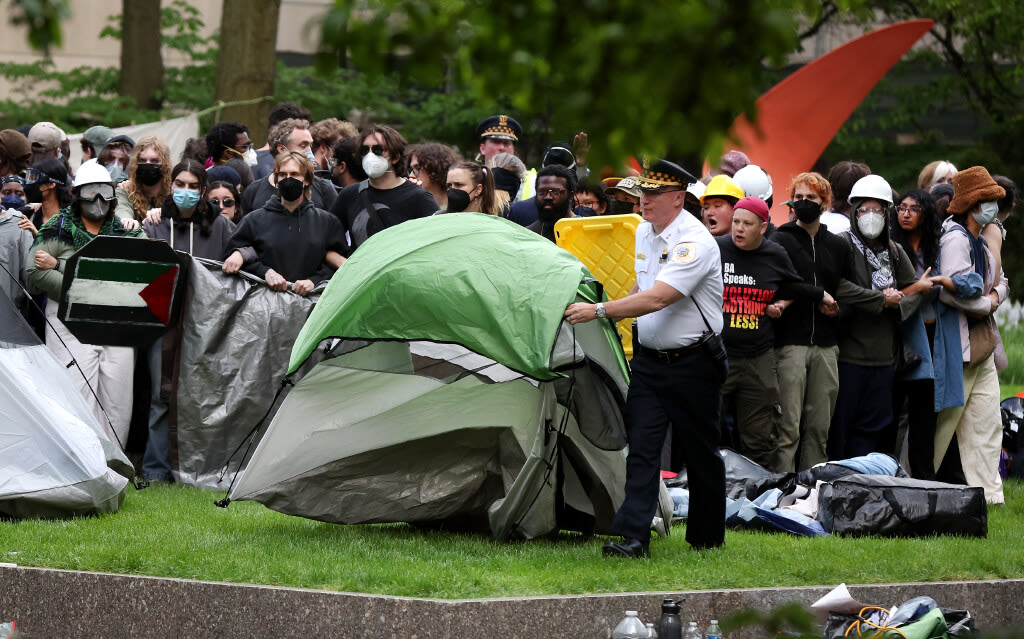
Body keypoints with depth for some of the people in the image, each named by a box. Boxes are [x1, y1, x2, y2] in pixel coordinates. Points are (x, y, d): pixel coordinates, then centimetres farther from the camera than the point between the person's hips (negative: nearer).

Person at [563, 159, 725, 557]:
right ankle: (633, 536, -12)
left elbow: (657, 299, -29)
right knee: (641, 447, -6)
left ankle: (707, 536, 20)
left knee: (700, 452, 6)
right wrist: (616, 309, 13)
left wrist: (600, 311, -30)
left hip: (692, 362, -6)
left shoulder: (694, 242, -19)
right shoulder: (643, 233, 8)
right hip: (649, 358, 6)